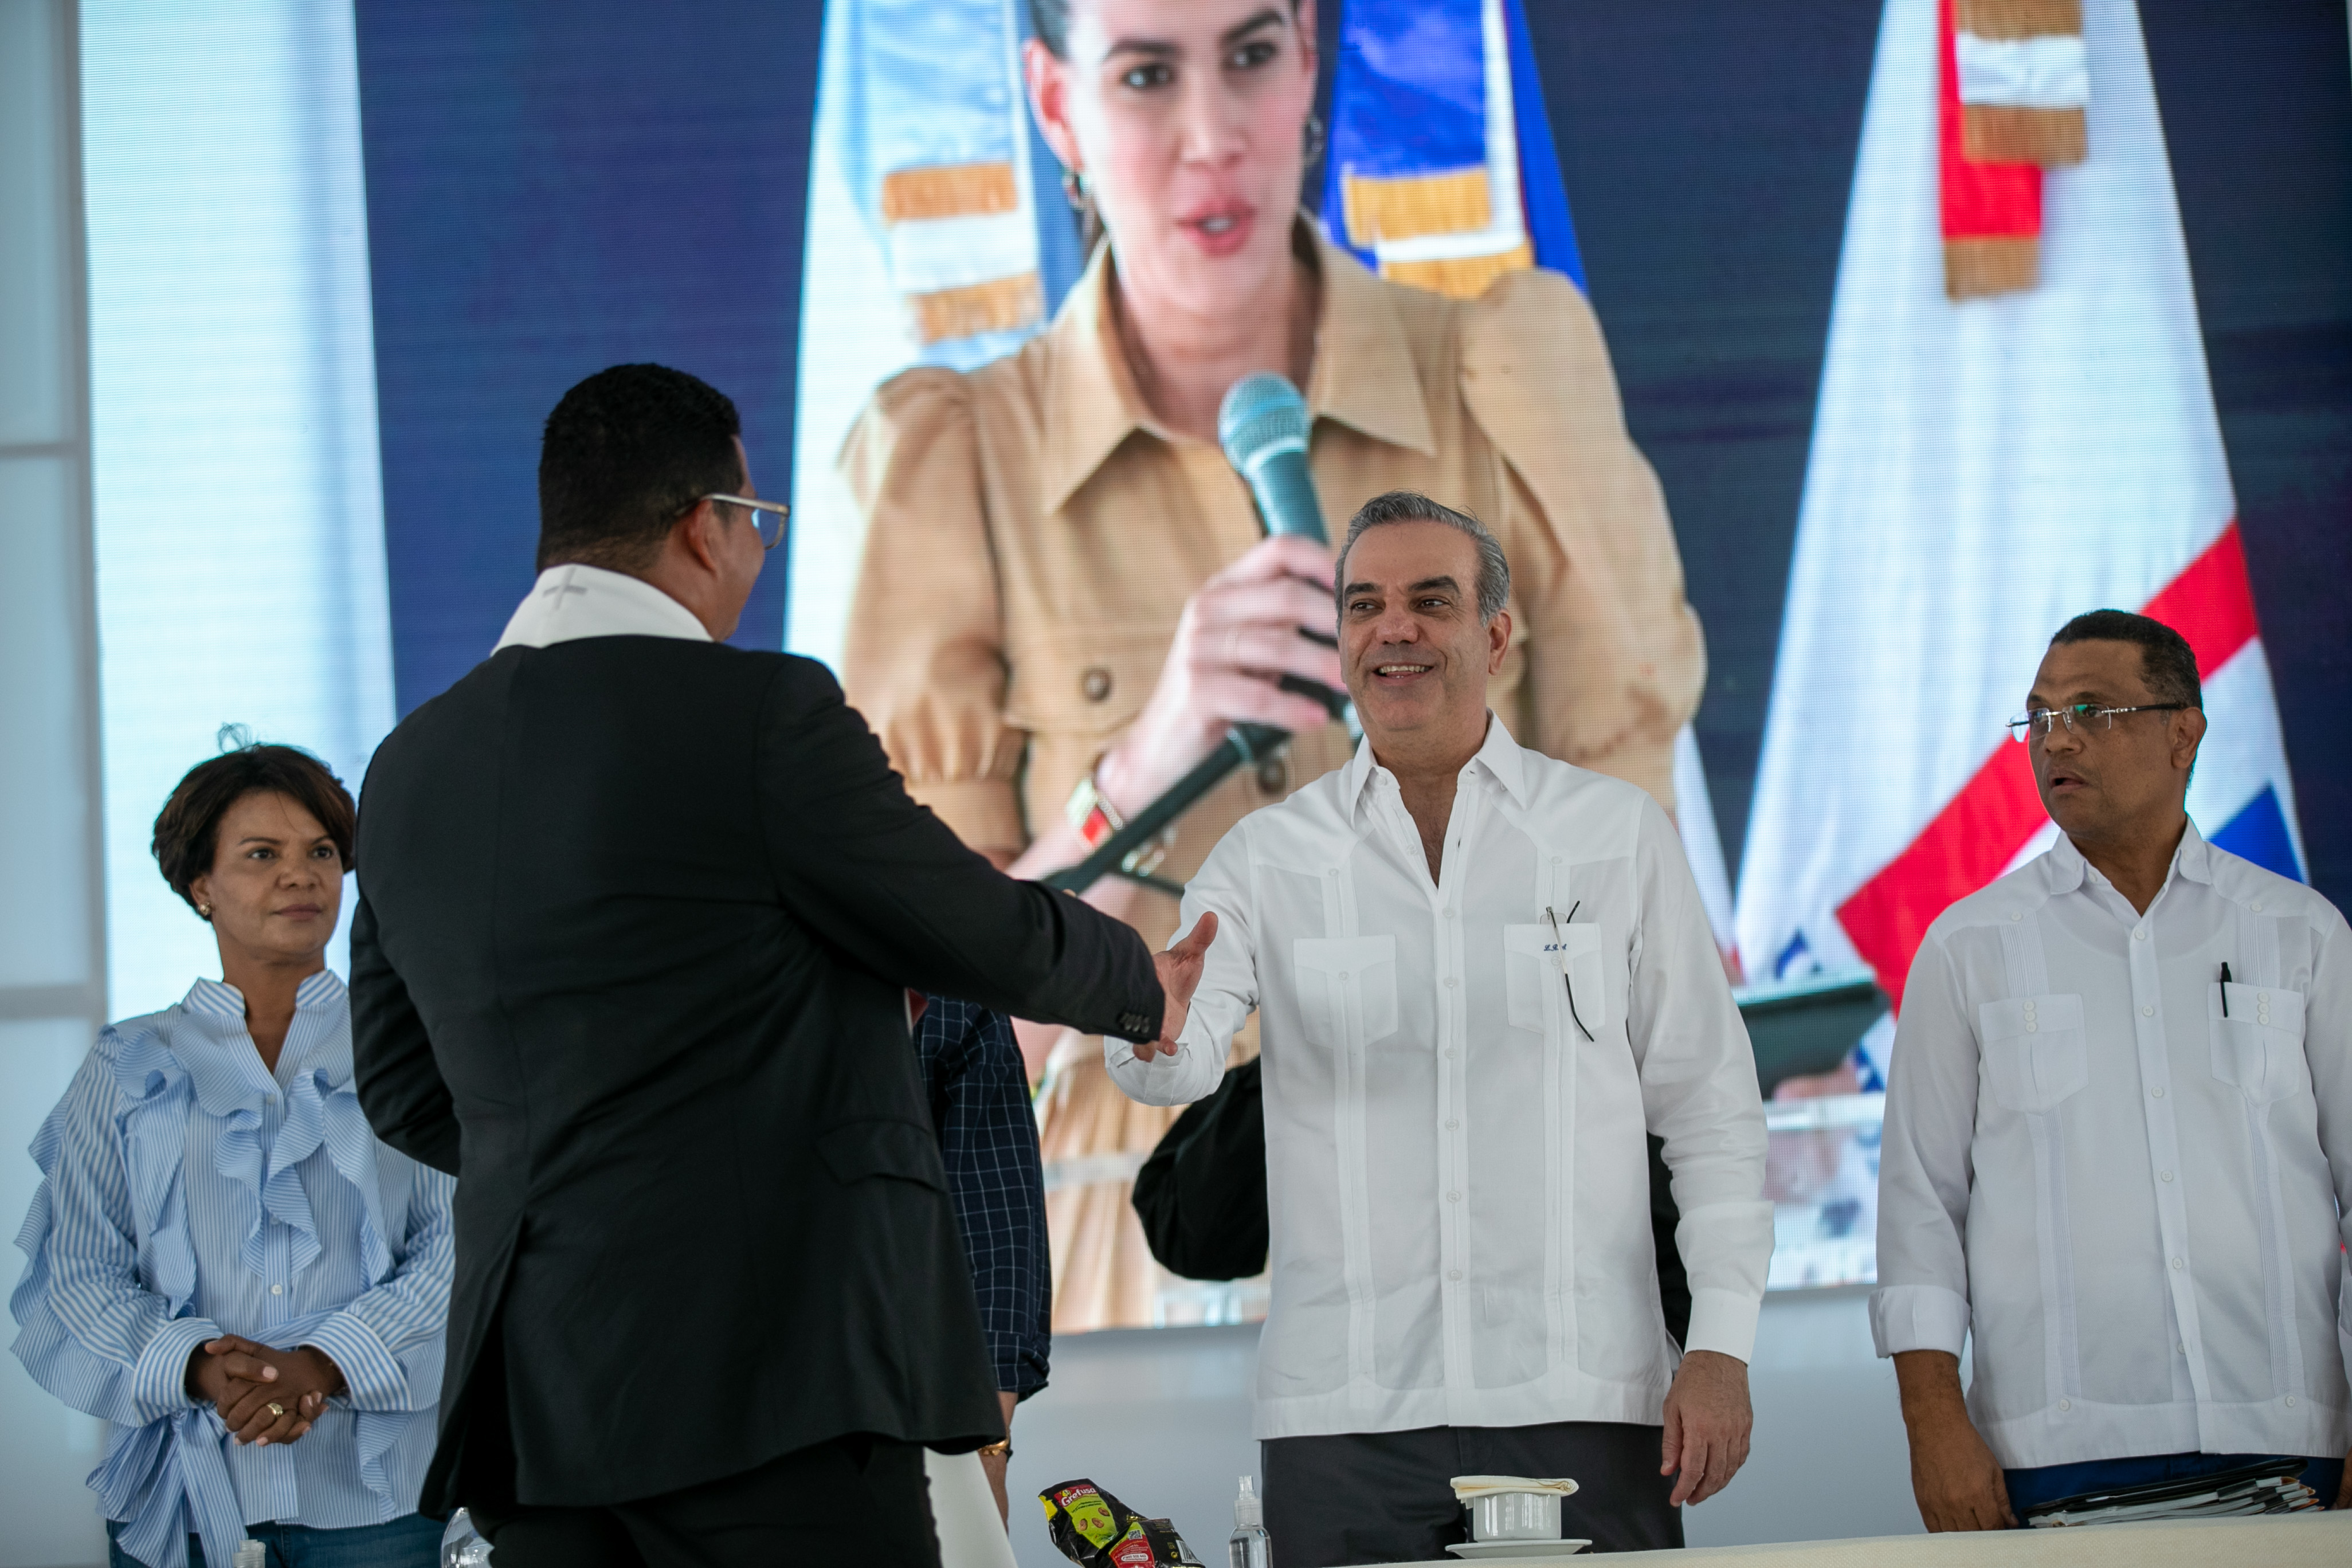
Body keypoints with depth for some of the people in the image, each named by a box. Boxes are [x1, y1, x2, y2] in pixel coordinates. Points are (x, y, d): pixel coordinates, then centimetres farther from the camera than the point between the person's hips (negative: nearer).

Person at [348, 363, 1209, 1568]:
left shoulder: (410, 766, 12)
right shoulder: (760, 714, -8)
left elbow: (403, 1087, 20)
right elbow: (987, 936, 3)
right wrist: (1143, 984, 23)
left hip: (526, 1406, 7)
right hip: (765, 1378, -7)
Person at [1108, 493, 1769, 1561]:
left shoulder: (1617, 837, 7)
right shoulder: (1267, 858, 8)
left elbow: (1707, 1107, 7)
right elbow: (1183, 1062, -8)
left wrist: (1722, 1346, -2)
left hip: (1584, 1405, 0)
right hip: (1343, 1424, 0)